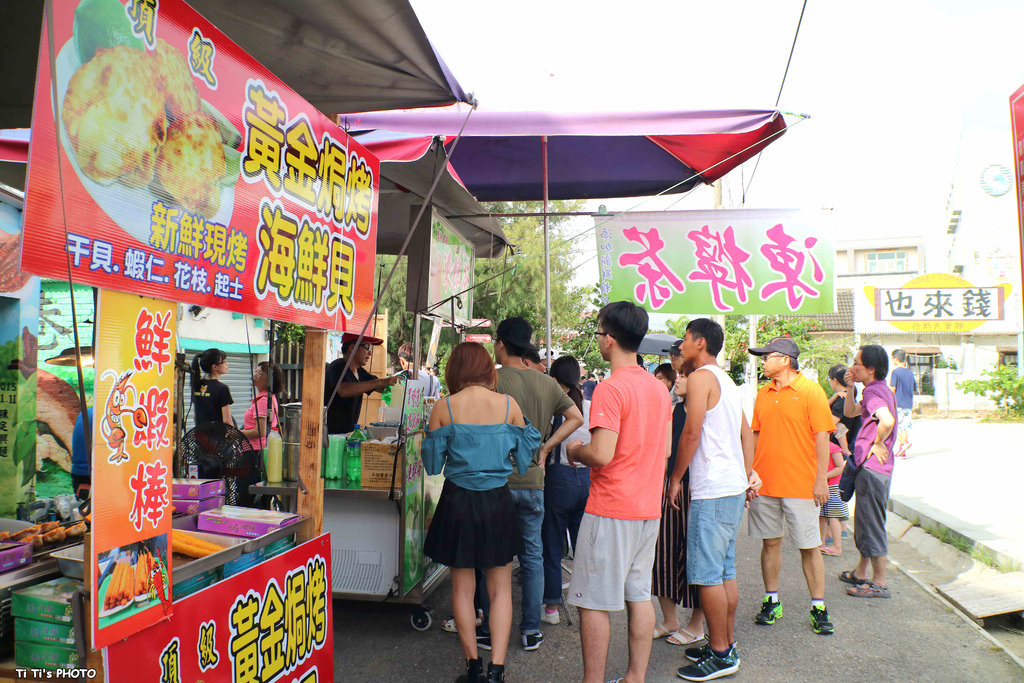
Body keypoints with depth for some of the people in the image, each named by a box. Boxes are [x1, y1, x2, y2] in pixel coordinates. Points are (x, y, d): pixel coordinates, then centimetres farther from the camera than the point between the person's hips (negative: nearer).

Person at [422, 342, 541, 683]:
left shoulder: (443, 408, -8)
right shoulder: (508, 404, -6)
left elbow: (432, 465, -1)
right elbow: (523, 461, 2)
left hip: (457, 502, 0)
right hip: (498, 501, 1)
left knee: (463, 588, 14)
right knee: (500, 588, 13)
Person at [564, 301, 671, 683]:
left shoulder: (610, 388, -17)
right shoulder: (659, 387, 8)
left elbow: (602, 455, -23)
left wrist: (576, 451, -4)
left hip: (611, 510, -8)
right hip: (649, 508, 8)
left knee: (593, 602, 2)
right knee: (639, 595, 16)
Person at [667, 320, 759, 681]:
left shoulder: (700, 377, -11)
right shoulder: (727, 381, 18)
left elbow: (691, 432, -17)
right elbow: (746, 432, 20)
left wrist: (675, 479, -9)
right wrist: (748, 474, 20)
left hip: (712, 491, -10)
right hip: (734, 488, 10)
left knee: (707, 575, -3)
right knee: (725, 572, 15)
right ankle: (727, 643, 24)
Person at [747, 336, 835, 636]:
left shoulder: (811, 391, -6)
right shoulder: (763, 394, 10)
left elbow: (822, 438, -8)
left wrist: (821, 480, -12)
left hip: (801, 485, -5)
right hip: (765, 484, 5)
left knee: (810, 547, 3)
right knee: (770, 542, 11)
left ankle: (818, 607, 15)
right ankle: (772, 601, 23)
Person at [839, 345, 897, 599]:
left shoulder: (874, 391, -18)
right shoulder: (878, 390, 13)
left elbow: (887, 421, -37)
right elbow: (850, 412, 24)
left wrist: (877, 444, -21)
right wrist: (849, 387, 11)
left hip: (872, 467, -10)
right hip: (871, 467, 10)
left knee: (871, 525, -1)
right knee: (865, 523, 20)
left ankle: (880, 583, 9)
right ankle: (860, 573, 32)